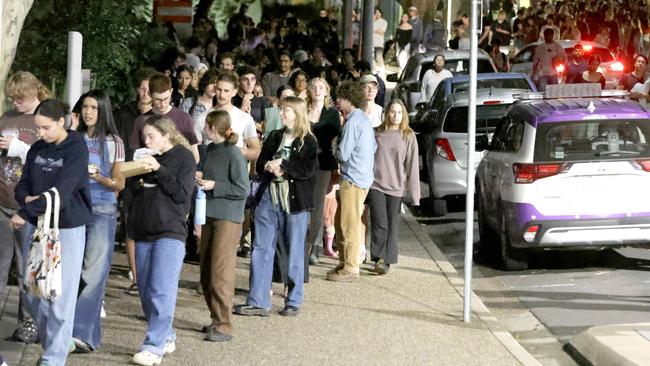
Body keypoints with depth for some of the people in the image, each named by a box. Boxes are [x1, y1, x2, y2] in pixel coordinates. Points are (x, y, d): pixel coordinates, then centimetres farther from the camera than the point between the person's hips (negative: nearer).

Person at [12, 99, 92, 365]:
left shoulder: (76, 149, -11)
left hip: (67, 228, -6)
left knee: (60, 297, -4)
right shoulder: (37, 149, 7)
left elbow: (60, 191, -21)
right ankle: (49, 341, 30)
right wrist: (28, 199, -14)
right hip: (36, 226, 6)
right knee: (32, 292, 10)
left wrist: (25, 213, -21)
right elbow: (23, 185, 9)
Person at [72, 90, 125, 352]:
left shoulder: (113, 142, 2)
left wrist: (99, 177, -15)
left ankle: (83, 332, -15)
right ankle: (88, 333, 13)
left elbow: (119, 184, 2)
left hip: (102, 210, -3)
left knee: (94, 272, -11)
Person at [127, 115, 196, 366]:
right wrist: (136, 182, -3)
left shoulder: (183, 157, -1)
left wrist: (159, 170, -14)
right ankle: (166, 337, 25)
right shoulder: (145, 157, 15)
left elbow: (182, 193, -8)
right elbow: (133, 189, 19)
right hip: (143, 231, 7)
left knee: (162, 291, -13)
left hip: (170, 232, -7)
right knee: (146, 291, 10)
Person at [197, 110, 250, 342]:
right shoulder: (210, 150, 9)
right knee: (206, 273, 11)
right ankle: (216, 319, 22)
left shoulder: (233, 154, -14)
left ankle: (224, 326, -4)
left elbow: (243, 190, -14)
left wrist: (214, 185, -16)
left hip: (228, 218, -8)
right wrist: (199, 176, 3)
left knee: (220, 273, -8)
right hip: (209, 215, 8)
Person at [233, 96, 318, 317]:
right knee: (261, 250, 2)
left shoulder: (308, 141, -3)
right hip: (269, 199, 5)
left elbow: (309, 170, -15)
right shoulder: (274, 137, 13)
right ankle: (258, 302, 6)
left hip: (295, 202, -5)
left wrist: (282, 165, -15)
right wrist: (269, 167, -12)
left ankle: (293, 302, 16)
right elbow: (260, 164, 9)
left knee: (294, 252, 5)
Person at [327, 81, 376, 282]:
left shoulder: (352, 122, -16)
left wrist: (335, 148, 5)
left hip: (353, 179, -10)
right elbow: (373, 148, 17)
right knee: (342, 222, 17)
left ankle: (350, 268, 0)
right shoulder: (364, 119, 14)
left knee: (350, 224, -4)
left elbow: (343, 154, -17)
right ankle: (345, 262, 24)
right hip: (363, 176, 10)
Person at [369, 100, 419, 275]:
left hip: (396, 187, 0)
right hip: (376, 185, 0)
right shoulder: (378, 133, 5)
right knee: (380, 224, -8)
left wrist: (414, 192, -5)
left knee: (392, 226, 4)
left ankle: (386, 260, 13)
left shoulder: (408, 136, 1)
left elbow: (412, 165, -1)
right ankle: (379, 258, 3)